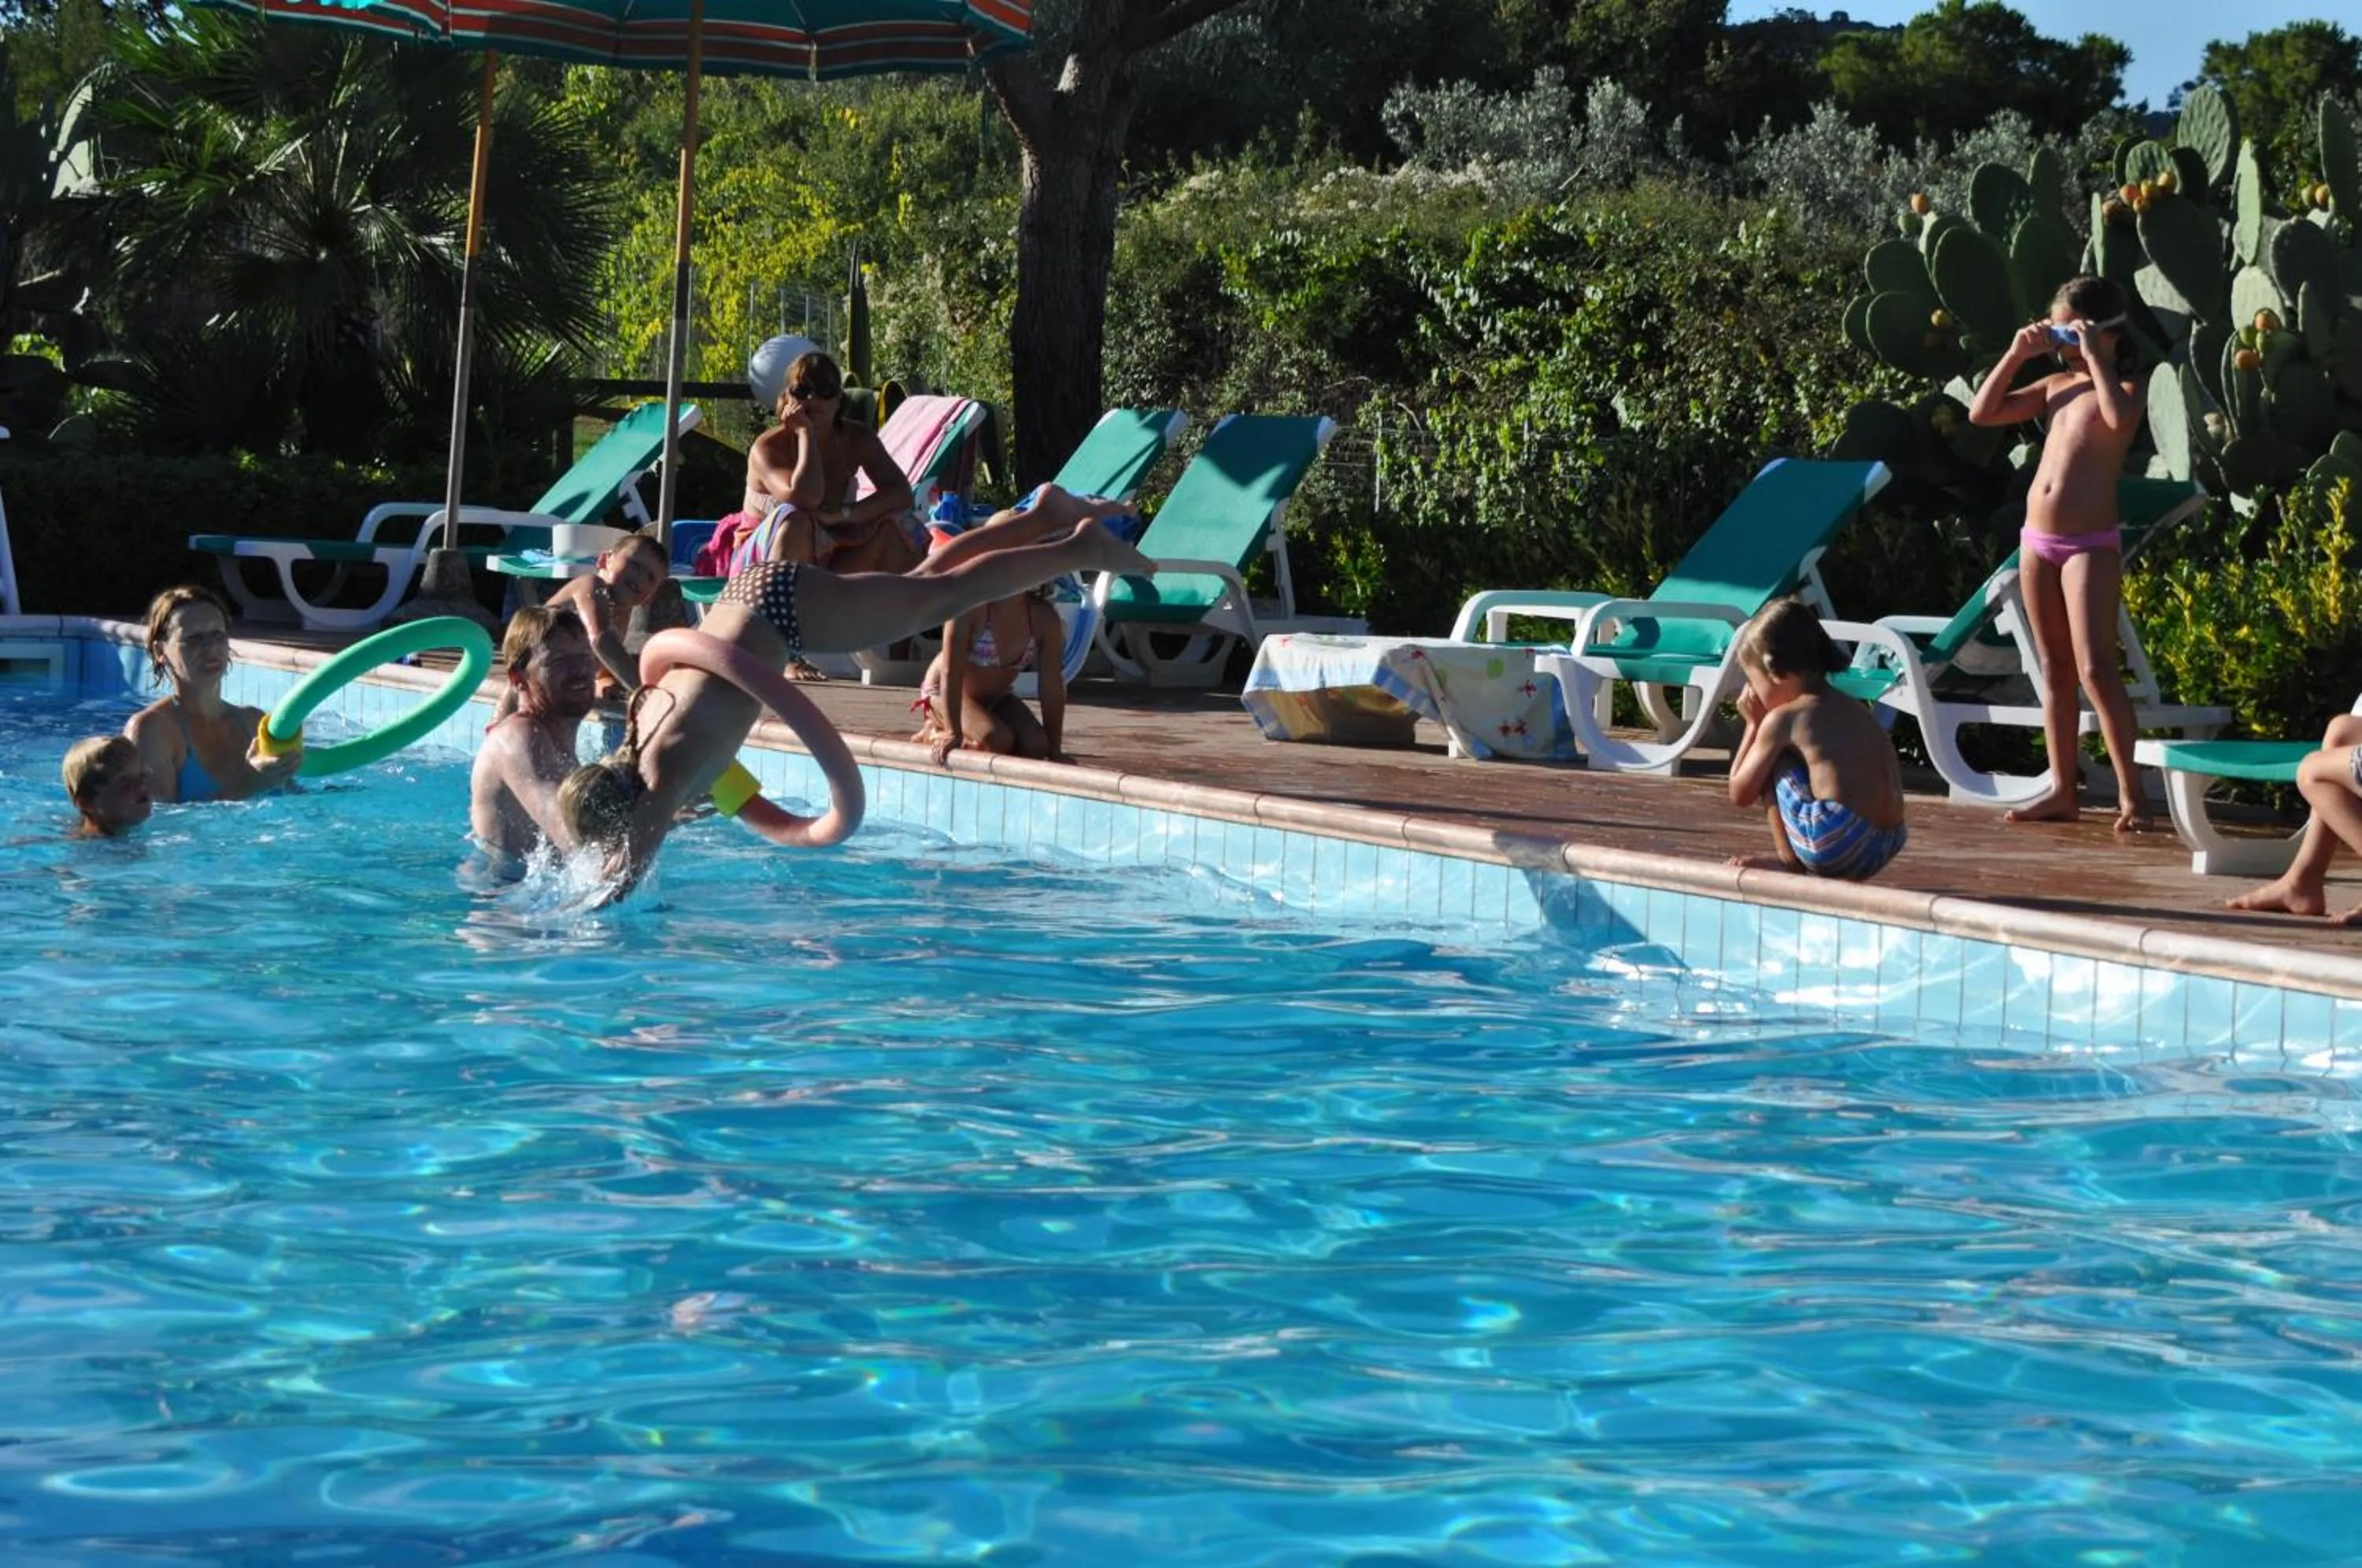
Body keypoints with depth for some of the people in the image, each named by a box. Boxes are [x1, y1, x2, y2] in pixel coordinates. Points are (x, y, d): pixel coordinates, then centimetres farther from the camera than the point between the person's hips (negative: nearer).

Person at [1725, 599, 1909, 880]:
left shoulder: (1782, 719, 0)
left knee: (1769, 762, 10)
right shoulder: (1854, 710, 21)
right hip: (1885, 848, 8)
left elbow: (1740, 794, 8)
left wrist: (1754, 724, 19)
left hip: (1834, 843, -8)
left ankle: (1788, 860, 9)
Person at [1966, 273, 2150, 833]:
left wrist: (2095, 358, -19)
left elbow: (2120, 418, -27)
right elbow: (1982, 413, 13)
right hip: (2037, 540, 7)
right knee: (2054, 667, 9)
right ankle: (2061, 790, 14)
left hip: (2091, 544, -7)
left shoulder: (2122, 386, -3)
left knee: (2095, 667, -12)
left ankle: (2130, 792, -7)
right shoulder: (2055, 385, 14)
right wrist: (2016, 355, 5)